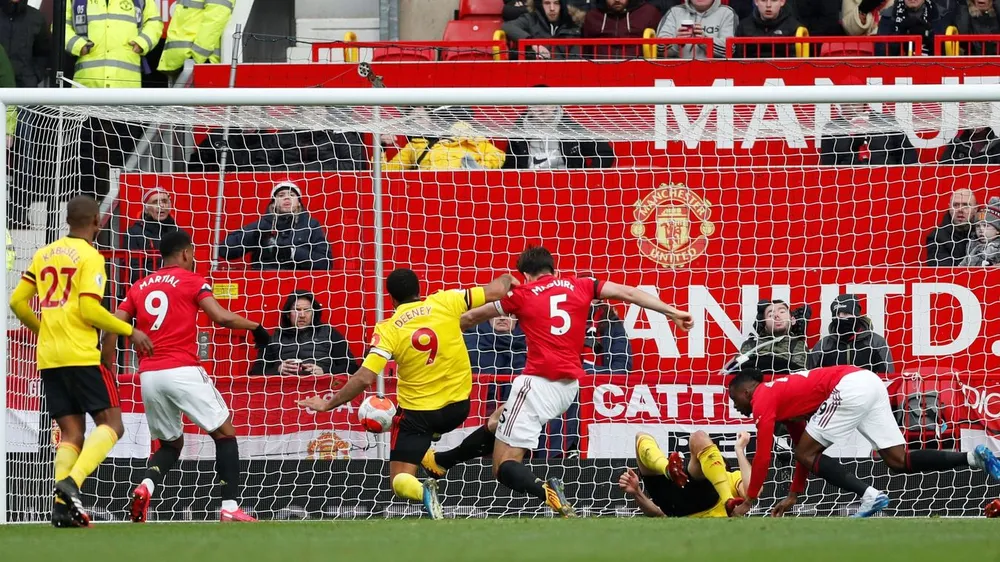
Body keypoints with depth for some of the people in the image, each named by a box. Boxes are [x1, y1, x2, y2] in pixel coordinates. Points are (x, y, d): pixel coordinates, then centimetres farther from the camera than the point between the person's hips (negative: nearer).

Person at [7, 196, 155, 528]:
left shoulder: (44, 255, 14)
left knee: (71, 432, 8)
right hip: (80, 355, -6)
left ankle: (63, 503, -8)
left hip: (48, 358, 7)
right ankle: (72, 482, -23)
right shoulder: (90, 257, -6)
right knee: (110, 424, -2)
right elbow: (89, 309, -15)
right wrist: (130, 332, -6)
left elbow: (17, 302, 13)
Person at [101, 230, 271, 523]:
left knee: (171, 444, 21)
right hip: (183, 372, -5)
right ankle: (230, 507, -4)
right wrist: (254, 326, 7)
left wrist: (107, 368, 15)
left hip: (149, 375, 5)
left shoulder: (139, 287, 17)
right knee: (225, 434, 8)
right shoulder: (192, 280, 3)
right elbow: (222, 317, -9)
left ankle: (146, 486, -9)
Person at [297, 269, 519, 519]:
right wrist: (505, 280, 17)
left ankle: (423, 492, -28)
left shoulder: (388, 330, -12)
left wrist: (328, 404, -6)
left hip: (417, 411, -4)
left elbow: (364, 379, -18)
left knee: (400, 481, 3)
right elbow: (495, 291, -7)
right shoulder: (445, 303, -8)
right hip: (457, 407, 4)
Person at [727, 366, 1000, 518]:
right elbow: (803, 444, 36)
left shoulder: (762, 399, 4)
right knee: (898, 461, 5)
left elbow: (763, 456, -1)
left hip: (849, 389, -9)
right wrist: (794, 496, 38)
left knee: (808, 453, -1)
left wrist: (749, 501, 7)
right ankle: (974, 457, -6)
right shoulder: (782, 397, 30)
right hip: (869, 382, 9)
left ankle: (869, 495, -13)